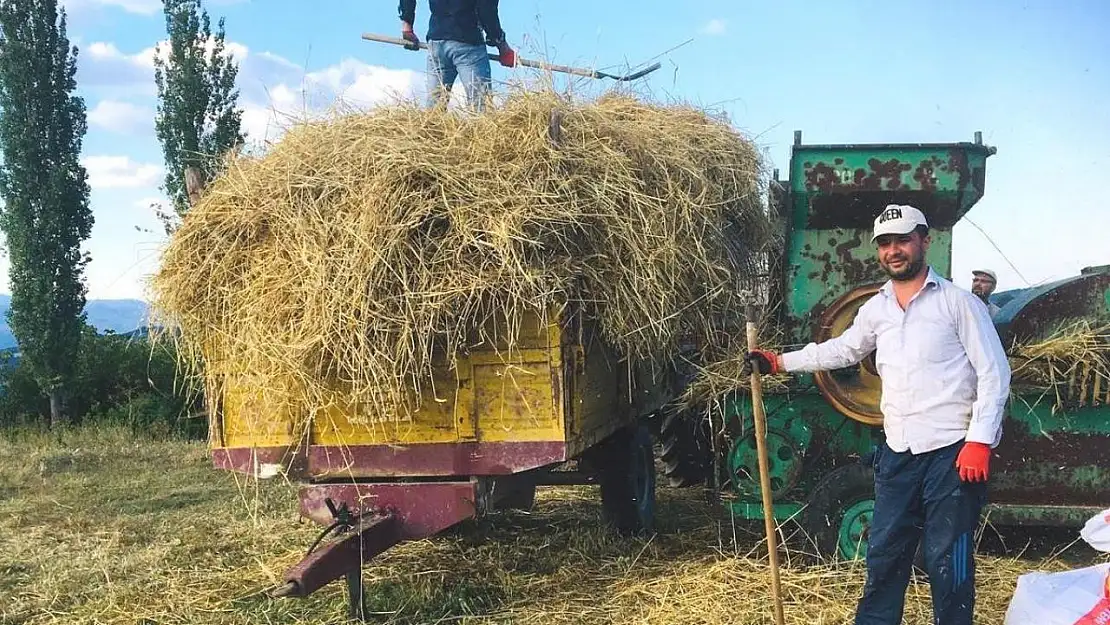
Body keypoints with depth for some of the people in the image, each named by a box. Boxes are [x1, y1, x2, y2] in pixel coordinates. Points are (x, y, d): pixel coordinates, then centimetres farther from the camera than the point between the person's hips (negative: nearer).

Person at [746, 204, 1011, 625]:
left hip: (951, 452, -6)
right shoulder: (876, 309, 11)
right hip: (898, 452, 6)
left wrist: (980, 441, -15)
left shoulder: (957, 301, -5)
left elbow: (994, 373, -7)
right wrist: (780, 362, 25)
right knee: (884, 554, 13)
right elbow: (841, 350, 28)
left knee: (948, 561, 0)